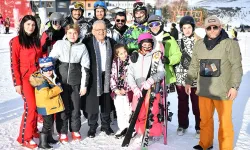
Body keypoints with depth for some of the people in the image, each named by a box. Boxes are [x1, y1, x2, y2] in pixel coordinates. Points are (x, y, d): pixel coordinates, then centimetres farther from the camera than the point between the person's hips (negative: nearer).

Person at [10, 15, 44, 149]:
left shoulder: (36, 41, 12)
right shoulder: (16, 41, -6)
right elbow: (14, 64, -10)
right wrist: (17, 83, -13)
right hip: (25, 78, -6)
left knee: (37, 105, 8)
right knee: (30, 106, -9)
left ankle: (33, 130, 25)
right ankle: (25, 137, 3)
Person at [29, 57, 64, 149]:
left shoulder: (51, 78, 8)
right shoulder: (42, 81, -23)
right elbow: (46, 94, -35)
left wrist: (57, 88, 9)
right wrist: (58, 89, -26)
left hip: (50, 106, 10)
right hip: (45, 107, -10)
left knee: (50, 122, 21)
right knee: (47, 124, -4)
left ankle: (49, 137, 38)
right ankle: (42, 142, 5)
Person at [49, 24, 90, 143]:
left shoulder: (82, 47, 0)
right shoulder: (59, 44, -2)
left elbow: (85, 67, 1)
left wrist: (84, 85, 0)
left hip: (76, 82, 1)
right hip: (61, 81, -1)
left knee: (75, 107, 7)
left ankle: (75, 130, 25)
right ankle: (62, 132, 18)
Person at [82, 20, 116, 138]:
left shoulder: (112, 42, 6)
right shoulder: (87, 43, -7)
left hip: (107, 76, 3)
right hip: (93, 77, -3)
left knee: (106, 102, 12)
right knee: (92, 102, 3)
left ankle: (106, 125, 27)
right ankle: (92, 127, 18)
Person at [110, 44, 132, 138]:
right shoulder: (115, 62, 8)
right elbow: (112, 76, 9)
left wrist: (125, 89, -9)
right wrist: (115, 89, -1)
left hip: (127, 90, -4)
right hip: (117, 91, 4)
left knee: (128, 109, -4)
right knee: (119, 110, 8)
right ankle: (123, 128, 19)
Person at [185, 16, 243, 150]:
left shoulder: (230, 44, -6)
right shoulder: (199, 45, 8)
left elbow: (236, 67, -7)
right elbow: (194, 66, 15)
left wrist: (234, 86, -12)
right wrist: (188, 82, 13)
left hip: (223, 91, -4)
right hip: (204, 90, 4)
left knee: (225, 121, 5)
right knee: (205, 119, 16)